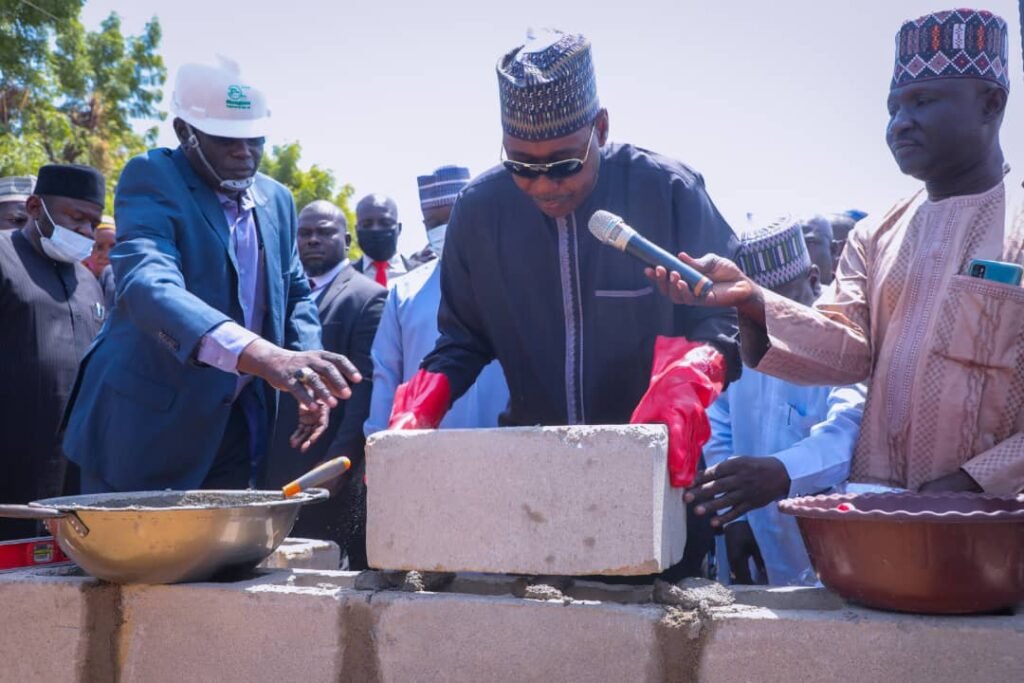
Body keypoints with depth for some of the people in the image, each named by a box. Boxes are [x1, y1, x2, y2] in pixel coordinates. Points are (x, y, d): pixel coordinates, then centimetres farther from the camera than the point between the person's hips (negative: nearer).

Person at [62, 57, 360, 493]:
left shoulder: (277, 200, 6)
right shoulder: (151, 178, -15)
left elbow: (295, 293, 18)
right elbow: (147, 283, -33)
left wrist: (307, 375, -4)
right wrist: (262, 355, -49)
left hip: (237, 430, 6)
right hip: (145, 428, -6)